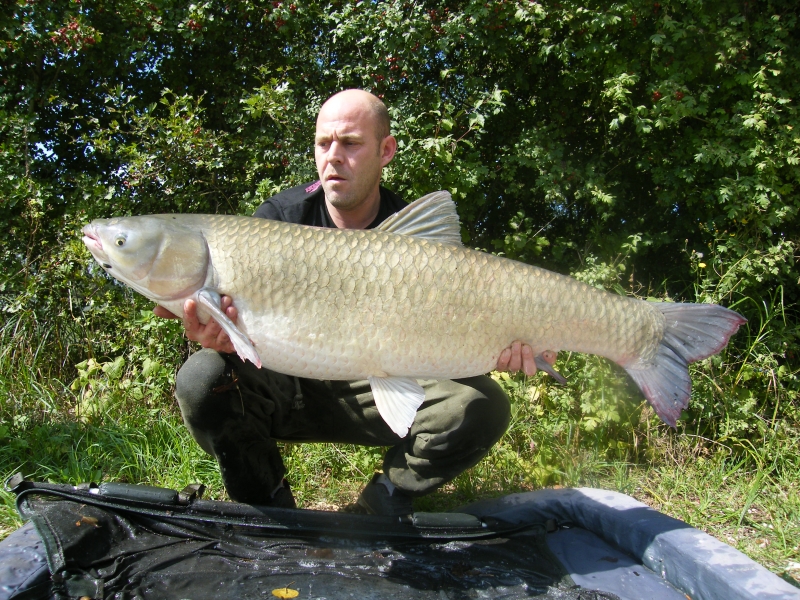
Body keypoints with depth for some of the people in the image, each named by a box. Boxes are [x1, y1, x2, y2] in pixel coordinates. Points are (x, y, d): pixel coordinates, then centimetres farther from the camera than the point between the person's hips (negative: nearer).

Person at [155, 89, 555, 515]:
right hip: (289, 388, 1)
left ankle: (386, 501, 2)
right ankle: (270, 507, -3)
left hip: (382, 394, 0)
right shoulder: (279, 217, -7)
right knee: (202, 379, -28)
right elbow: (238, 308, -14)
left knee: (482, 405, -24)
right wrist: (220, 332, -39)